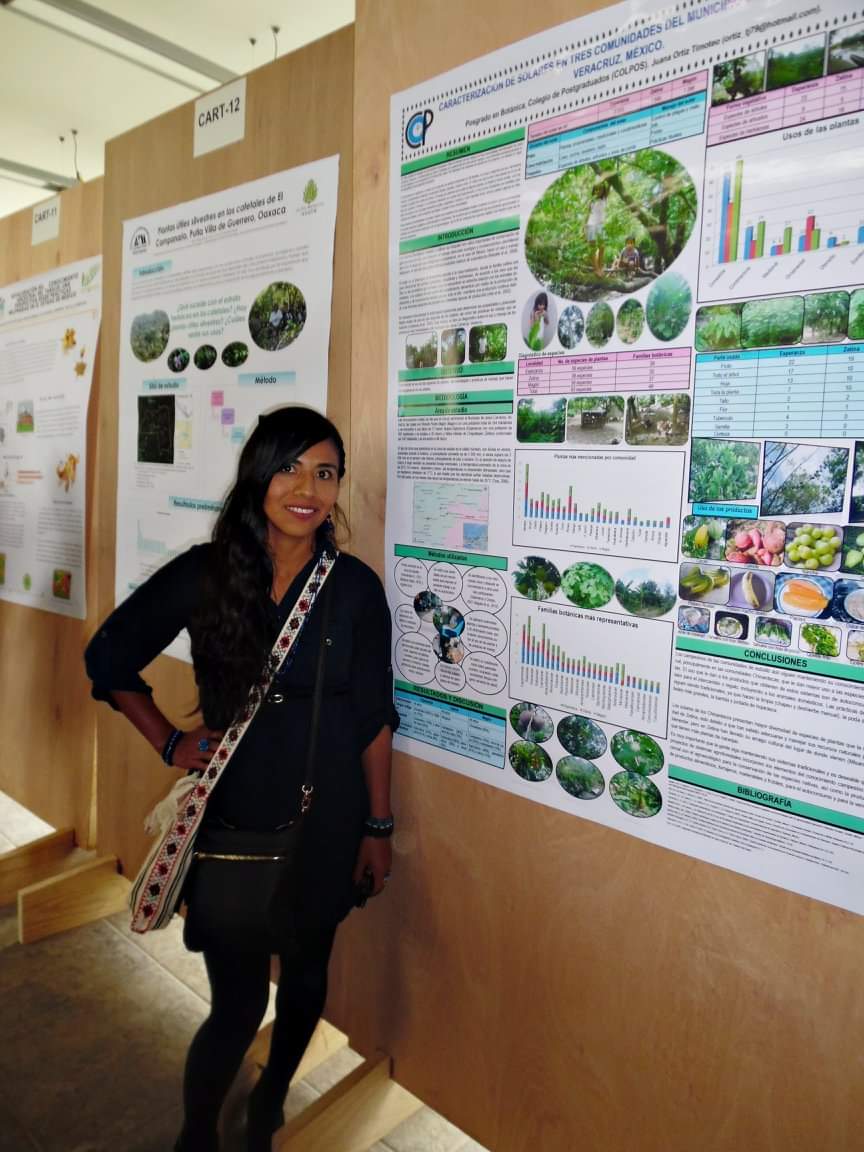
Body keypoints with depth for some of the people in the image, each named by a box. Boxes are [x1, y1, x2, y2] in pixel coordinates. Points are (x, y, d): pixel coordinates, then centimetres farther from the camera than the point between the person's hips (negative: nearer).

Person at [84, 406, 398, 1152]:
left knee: (306, 975, 20)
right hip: (232, 814, -1)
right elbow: (109, 659, 5)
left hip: (328, 816, 2)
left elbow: (373, 716, -2)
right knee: (239, 1002, 5)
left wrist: (379, 826, 2)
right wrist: (170, 742, -3)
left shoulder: (356, 586, -7)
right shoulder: (202, 574, -8)